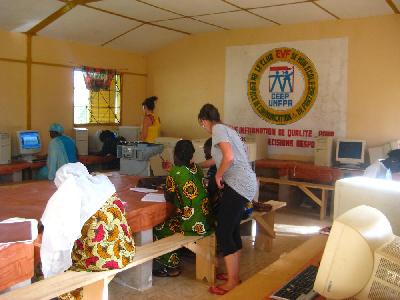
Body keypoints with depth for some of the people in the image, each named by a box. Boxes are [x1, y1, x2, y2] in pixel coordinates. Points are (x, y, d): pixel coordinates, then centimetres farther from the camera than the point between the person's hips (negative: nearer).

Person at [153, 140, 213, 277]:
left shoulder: (174, 173, -14)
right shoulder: (197, 169, 5)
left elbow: (169, 198, -5)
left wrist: (166, 188, 14)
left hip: (192, 225, -7)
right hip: (207, 222, 7)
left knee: (158, 228, 14)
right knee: (169, 220, 28)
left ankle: (171, 266, 22)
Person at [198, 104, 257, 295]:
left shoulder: (218, 129, -7)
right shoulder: (226, 129, 22)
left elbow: (229, 157, -23)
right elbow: (218, 158, 37)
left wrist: (218, 175, -8)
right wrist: (198, 166, 48)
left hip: (238, 184, -10)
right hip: (246, 184, 10)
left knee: (223, 232, -4)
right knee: (233, 229, 16)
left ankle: (232, 282, 3)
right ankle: (234, 275, 26)